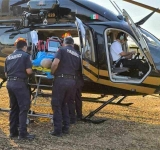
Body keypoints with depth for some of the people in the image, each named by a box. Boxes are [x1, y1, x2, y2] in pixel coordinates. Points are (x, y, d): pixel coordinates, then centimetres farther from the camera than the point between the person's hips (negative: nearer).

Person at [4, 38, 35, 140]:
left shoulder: (9, 57, 16)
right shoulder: (25, 55, -3)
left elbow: (6, 74, 15)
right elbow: (28, 71, -11)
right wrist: (31, 71, 10)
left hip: (10, 83, 7)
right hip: (20, 83, -7)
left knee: (14, 108, 14)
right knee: (23, 107, -4)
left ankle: (13, 131, 17)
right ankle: (22, 133, -7)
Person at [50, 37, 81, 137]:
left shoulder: (62, 50, -1)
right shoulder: (77, 55, 17)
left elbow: (55, 63, -15)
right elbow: (77, 69, 14)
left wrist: (52, 72, 0)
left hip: (61, 79, -6)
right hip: (72, 81, 6)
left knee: (56, 105, 3)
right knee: (64, 104, 20)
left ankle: (58, 130, 1)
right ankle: (66, 127, 20)